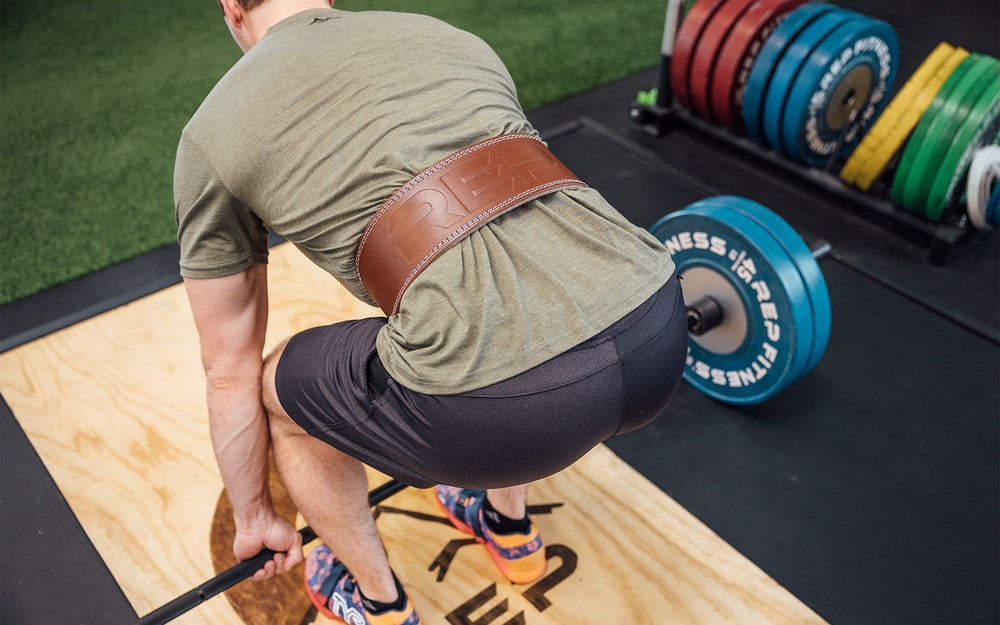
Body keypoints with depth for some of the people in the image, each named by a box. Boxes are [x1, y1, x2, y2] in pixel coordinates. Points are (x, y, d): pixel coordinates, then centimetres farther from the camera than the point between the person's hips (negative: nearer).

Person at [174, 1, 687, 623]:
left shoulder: (214, 133, 15)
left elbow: (232, 372, 23)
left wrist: (254, 515, 42)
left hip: (504, 401, -6)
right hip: (661, 336, 7)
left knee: (277, 388, 25)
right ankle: (510, 527, 57)